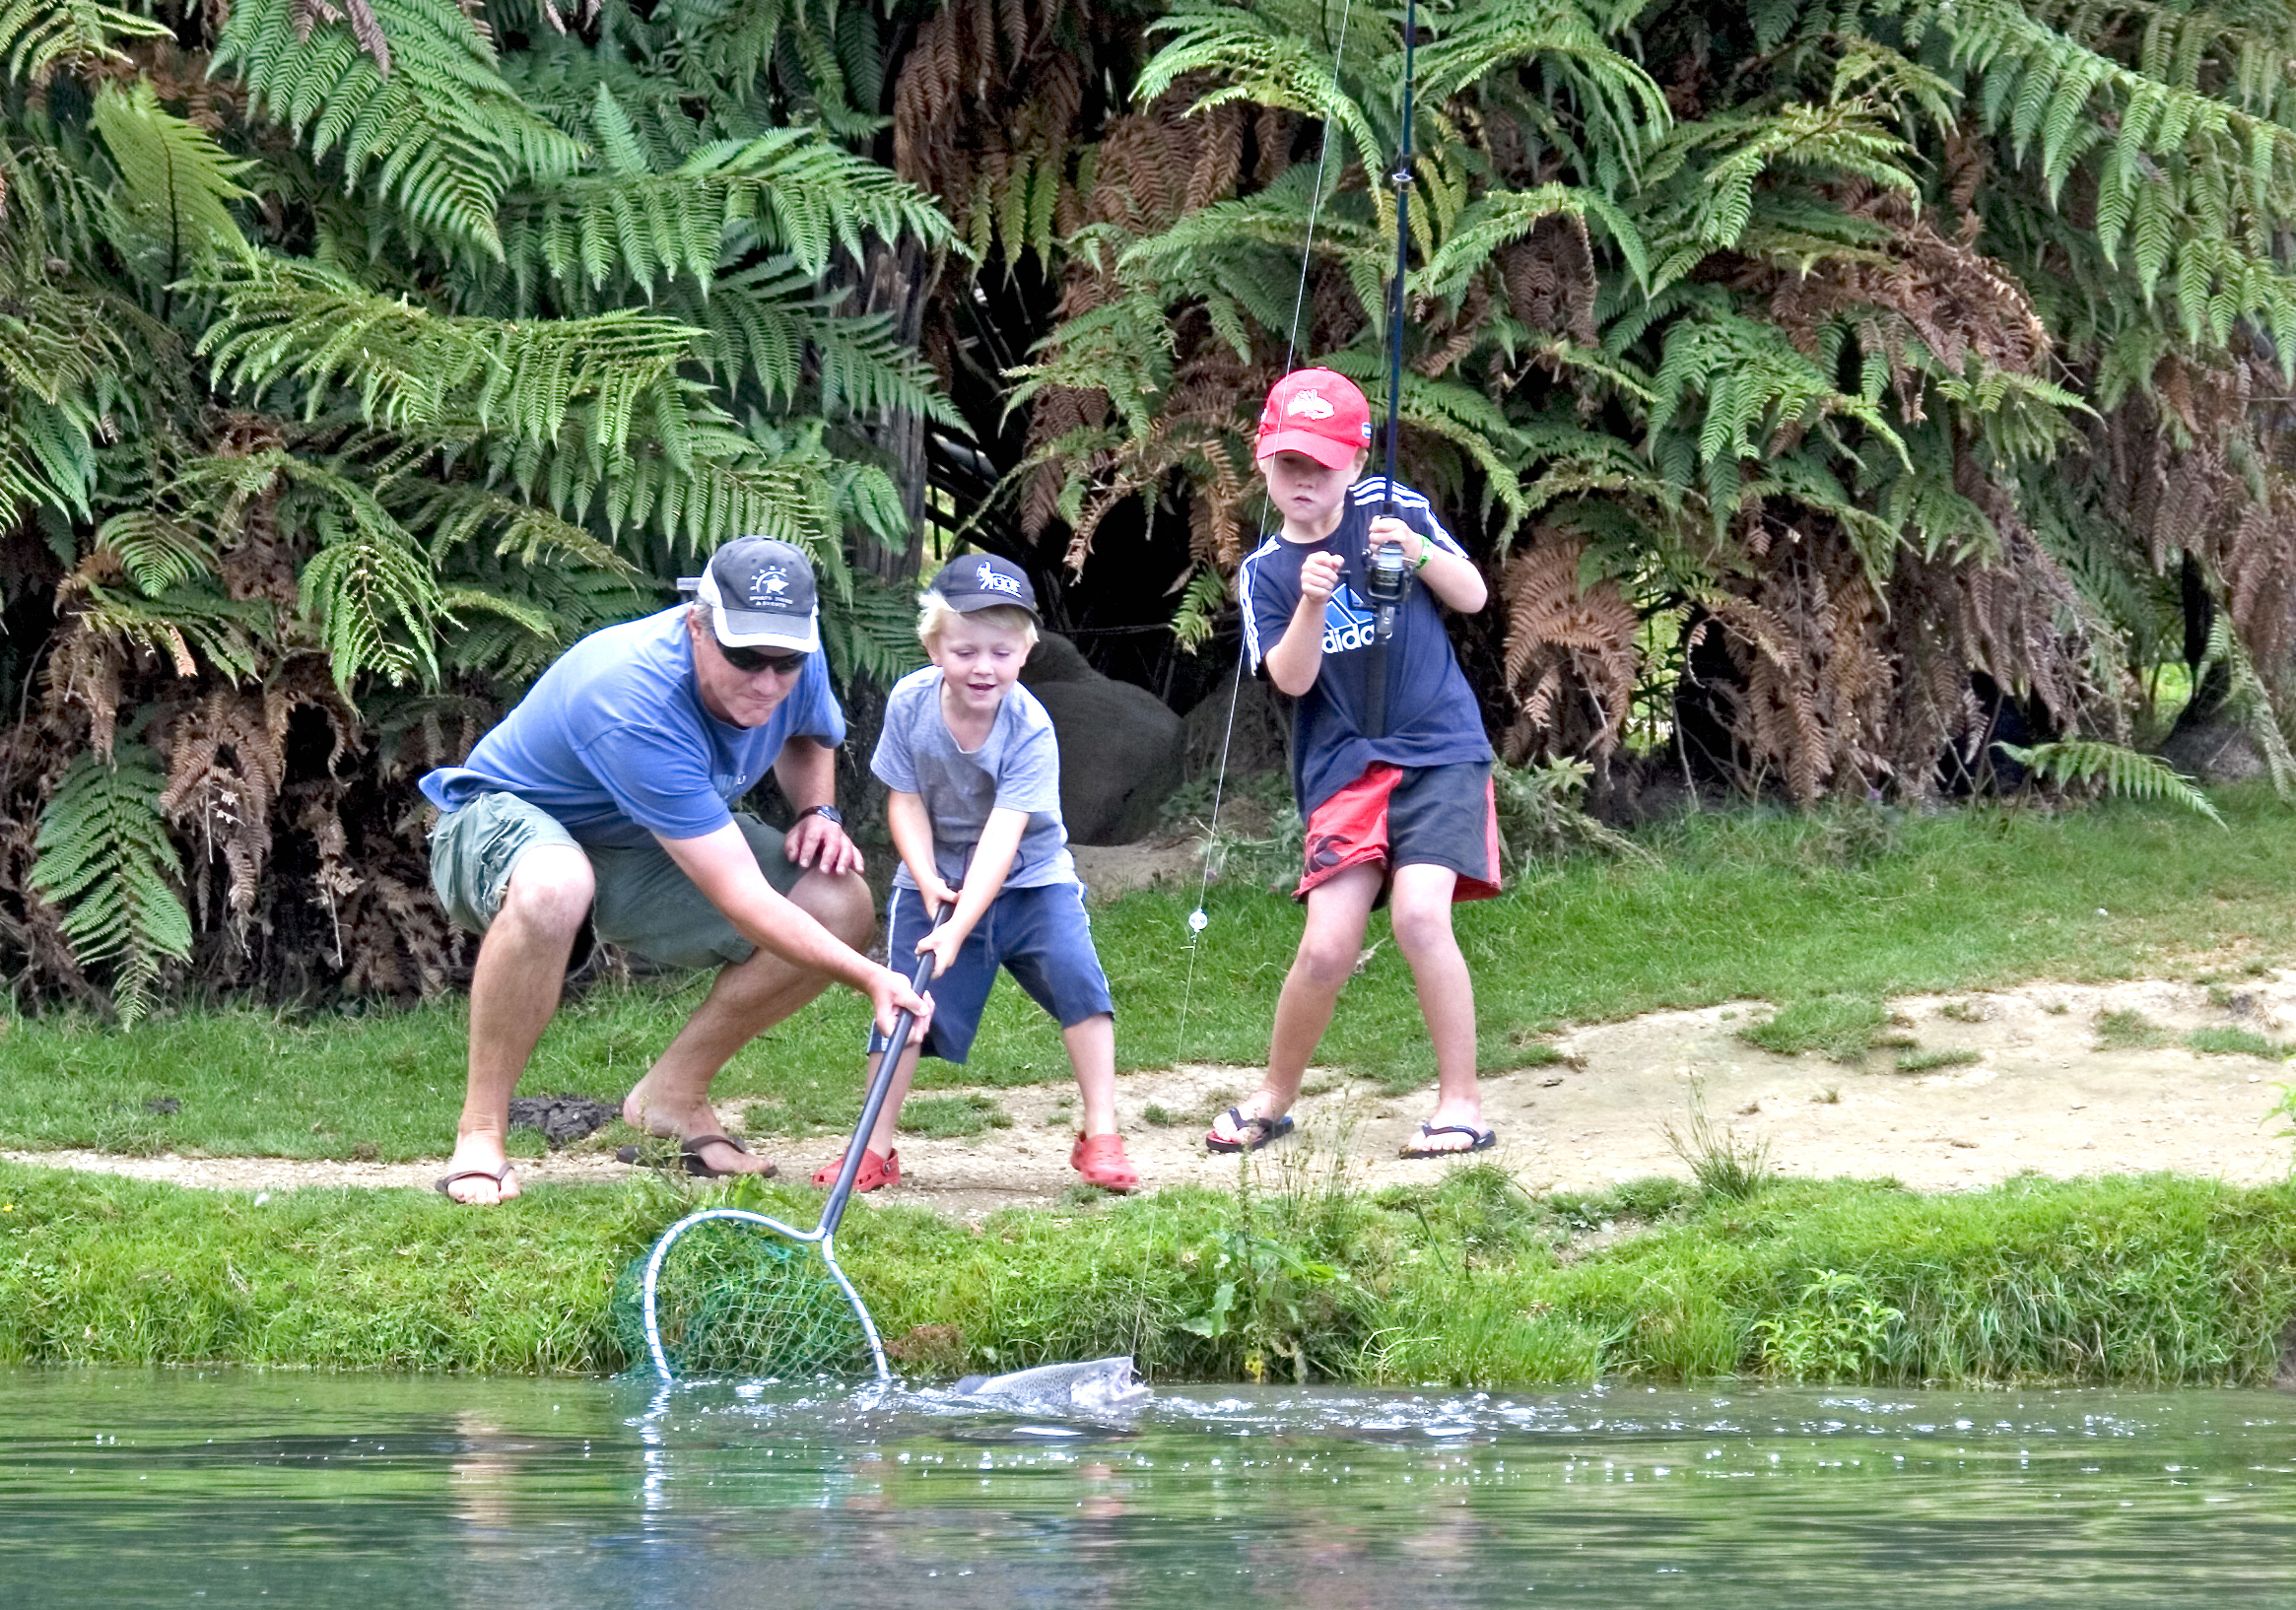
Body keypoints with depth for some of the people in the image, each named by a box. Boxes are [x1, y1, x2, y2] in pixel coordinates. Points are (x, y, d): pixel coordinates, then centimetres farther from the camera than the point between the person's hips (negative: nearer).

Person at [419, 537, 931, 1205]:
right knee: (553, 886, -45)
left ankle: (672, 1095, 5)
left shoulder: (796, 663, -14)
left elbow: (808, 736, 16)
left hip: (638, 851, 8)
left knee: (841, 904, -10)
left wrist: (818, 811, -5)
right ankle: (478, 1136, -30)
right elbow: (741, 900, -39)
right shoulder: (637, 706, -39)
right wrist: (870, 979, -42)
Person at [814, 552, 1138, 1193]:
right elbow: (905, 803, -5)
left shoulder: (1029, 728, -24)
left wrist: (959, 926, -39)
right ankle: (873, 1152, 4)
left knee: (1077, 977, -20)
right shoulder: (909, 702, -14)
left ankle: (1100, 1137, -12)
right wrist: (929, 883, -22)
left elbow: (1002, 835, -30)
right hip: (936, 880, 2)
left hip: (1027, 877, -2)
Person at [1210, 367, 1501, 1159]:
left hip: (1440, 751, -2)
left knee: (1419, 915, -21)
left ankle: (1462, 1104, -11)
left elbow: (1473, 595, 3)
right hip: (1345, 768, 2)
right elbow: (1291, 678, -6)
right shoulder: (1265, 572, 6)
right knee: (1326, 947, -8)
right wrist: (1311, 603, -23)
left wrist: (1416, 550, -15)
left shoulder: (1391, 509, 2)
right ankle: (1274, 1099, 16)